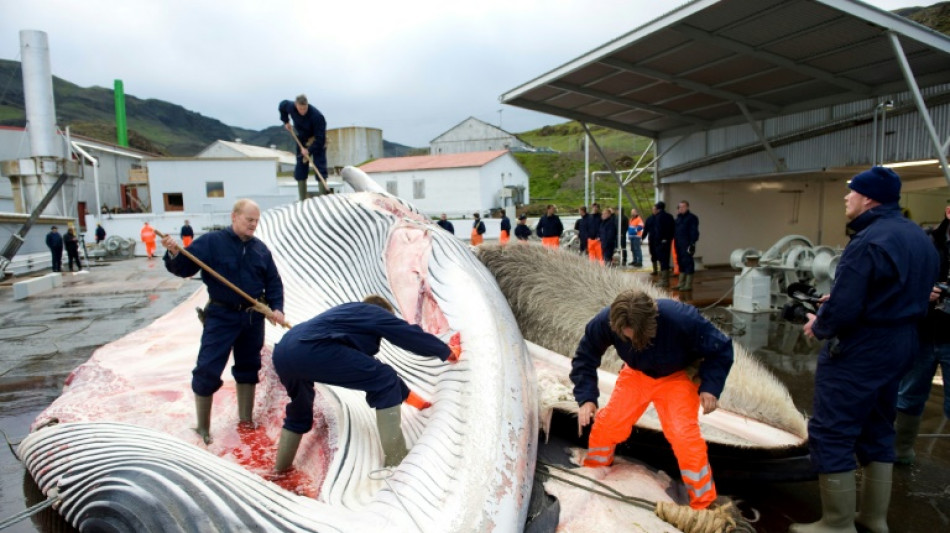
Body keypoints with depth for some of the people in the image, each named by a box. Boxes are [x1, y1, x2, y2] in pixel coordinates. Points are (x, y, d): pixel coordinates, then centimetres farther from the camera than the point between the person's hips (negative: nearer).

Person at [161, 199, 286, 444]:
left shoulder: (260, 248, 4)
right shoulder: (211, 241, -8)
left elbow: (273, 282, 9)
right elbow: (184, 268, -11)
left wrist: (276, 308, -4)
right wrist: (174, 253, -31)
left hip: (252, 317, 4)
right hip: (221, 315, -4)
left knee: (248, 367, 15)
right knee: (207, 370, -4)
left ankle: (246, 419, 32)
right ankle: (202, 427, 13)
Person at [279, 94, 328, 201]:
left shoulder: (317, 116, -34)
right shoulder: (290, 107, -18)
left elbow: (320, 138, -31)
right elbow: (282, 105, 9)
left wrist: (309, 151, -31)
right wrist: (286, 121, 3)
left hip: (317, 142, -5)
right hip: (302, 140, 5)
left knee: (320, 167, -13)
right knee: (300, 168, 3)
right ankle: (302, 200, 9)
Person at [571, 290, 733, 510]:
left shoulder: (681, 319, -39)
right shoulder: (605, 322, -32)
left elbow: (721, 349, -20)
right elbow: (585, 357, -14)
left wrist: (710, 387, -29)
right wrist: (586, 398, -23)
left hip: (677, 377, -2)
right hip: (637, 374, 3)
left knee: (684, 434, -18)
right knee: (606, 423, -4)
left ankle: (704, 504, 3)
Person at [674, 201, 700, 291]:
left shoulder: (692, 218, -6)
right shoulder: (678, 218, 18)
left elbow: (694, 232, -12)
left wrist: (692, 244, -18)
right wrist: (675, 241, 11)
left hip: (687, 245, -8)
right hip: (679, 245, 8)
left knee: (688, 263, -6)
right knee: (681, 263, 12)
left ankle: (688, 285, -3)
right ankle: (681, 283, 19)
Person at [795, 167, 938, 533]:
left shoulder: (869, 242, -22)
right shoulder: (918, 237, 10)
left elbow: (842, 310, -26)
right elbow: (901, 295, 15)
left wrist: (819, 326, -5)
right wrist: (839, 301, 9)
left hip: (859, 350, -10)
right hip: (900, 345, 10)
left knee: (830, 434, 0)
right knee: (876, 431, 20)